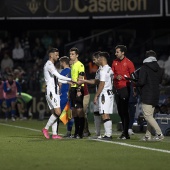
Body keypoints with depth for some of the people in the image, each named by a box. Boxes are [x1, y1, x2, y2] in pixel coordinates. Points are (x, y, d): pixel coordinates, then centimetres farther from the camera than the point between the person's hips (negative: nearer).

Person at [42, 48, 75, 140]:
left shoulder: (52, 65, 20)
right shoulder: (49, 65, -12)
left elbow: (57, 79, 25)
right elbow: (59, 76, -21)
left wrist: (68, 82, 14)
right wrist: (70, 80, -15)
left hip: (55, 92, 10)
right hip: (51, 91, -10)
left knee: (54, 113, 6)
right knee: (57, 112, -14)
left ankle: (54, 134, 5)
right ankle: (46, 128, -4)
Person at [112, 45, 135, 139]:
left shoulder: (128, 62, -6)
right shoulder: (115, 62, 13)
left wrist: (123, 77, -15)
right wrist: (116, 77, -8)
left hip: (125, 88, -7)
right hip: (117, 89, 7)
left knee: (124, 111, -9)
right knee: (120, 111, 9)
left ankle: (126, 133, -8)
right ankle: (125, 131, 17)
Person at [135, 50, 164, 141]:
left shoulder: (144, 68, -12)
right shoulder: (158, 69, 10)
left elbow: (141, 82, -19)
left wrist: (136, 84, 1)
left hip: (147, 96, -7)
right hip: (155, 95, 8)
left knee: (147, 116, -6)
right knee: (150, 115, 13)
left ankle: (159, 133, -15)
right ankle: (148, 135, 13)